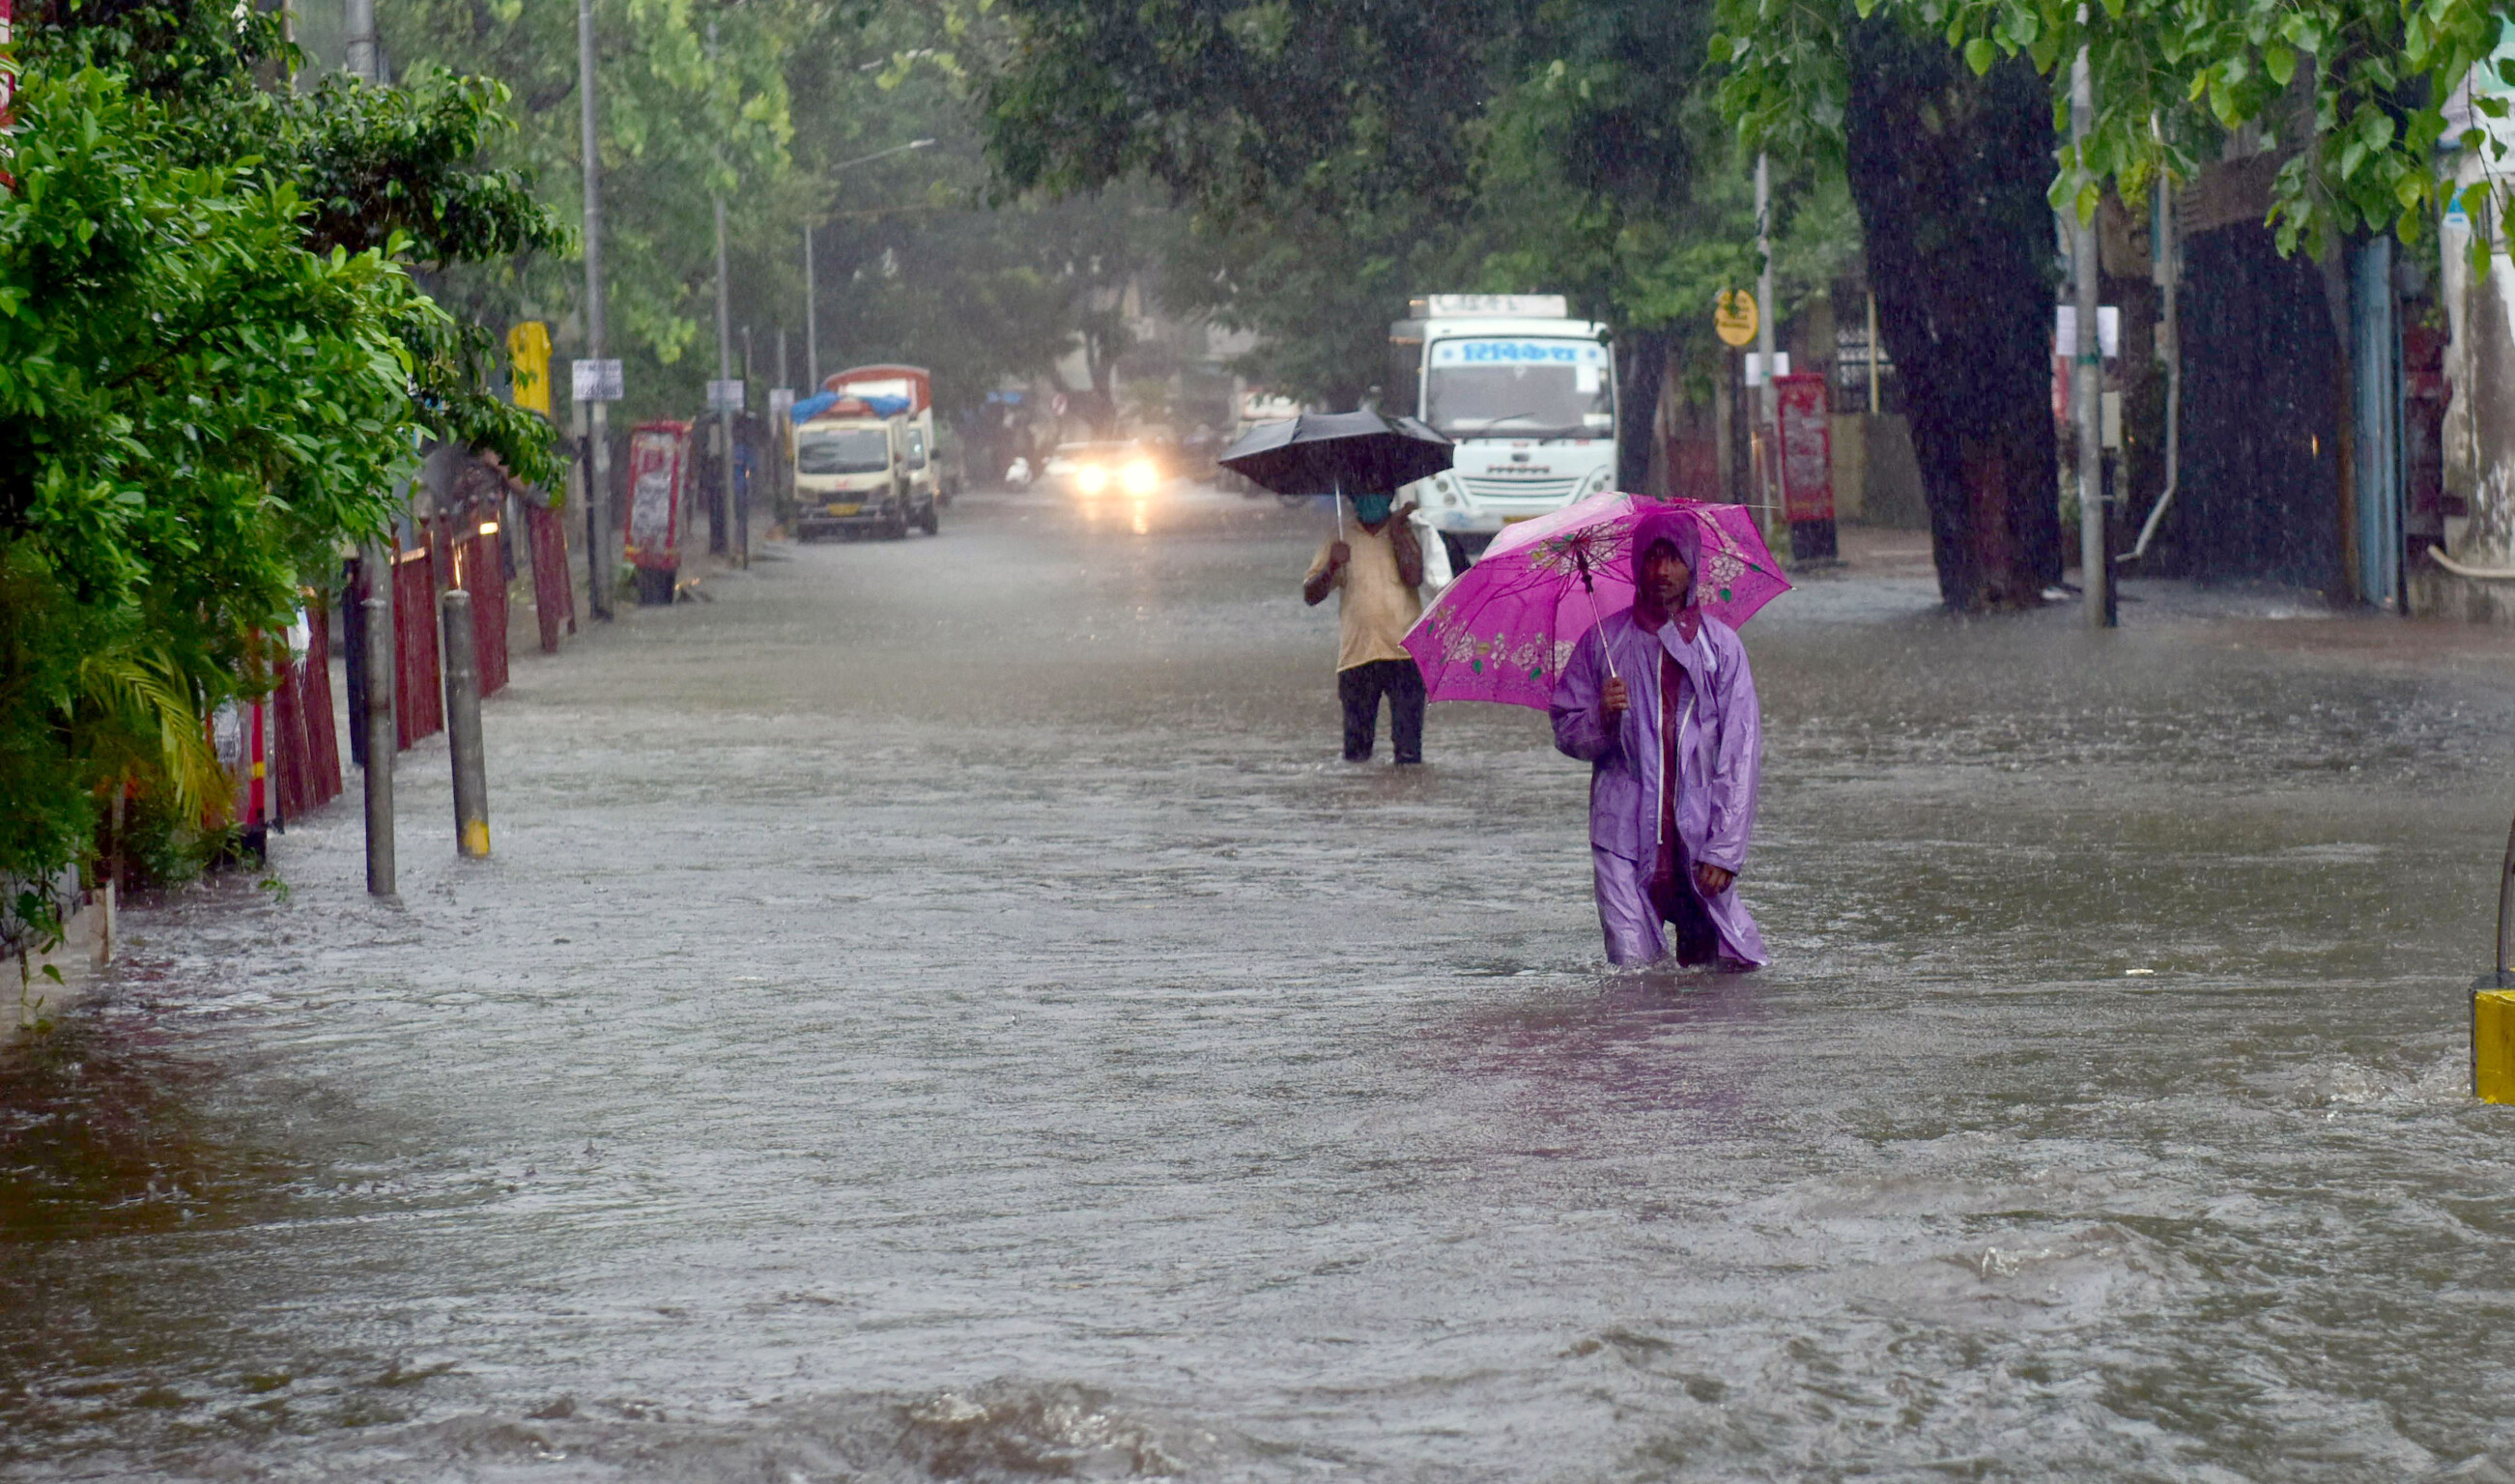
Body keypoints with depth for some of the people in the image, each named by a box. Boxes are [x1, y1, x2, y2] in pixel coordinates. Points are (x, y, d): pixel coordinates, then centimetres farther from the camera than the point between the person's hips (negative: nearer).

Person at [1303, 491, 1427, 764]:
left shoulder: (1406, 531, 8)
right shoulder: (1342, 539, 11)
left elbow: (1414, 577, -11)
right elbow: (1310, 596, 4)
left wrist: (1396, 530, -8)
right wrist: (1332, 566, -14)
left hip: (1404, 652, -2)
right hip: (1357, 656, 2)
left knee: (1408, 751, -6)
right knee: (1356, 751, 1)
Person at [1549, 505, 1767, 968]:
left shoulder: (1721, 645, 4)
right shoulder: (1604, 642, 7)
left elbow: (1741, 754, 1)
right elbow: (1566, 735, 10)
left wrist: (1725, 849, -6)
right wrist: (1603, 718, -14)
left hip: (1699, 836, 0)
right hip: (1624, 834, 0)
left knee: (1738, 964, -3)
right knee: (1633, 965, -8)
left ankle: (1697, 934, 28)